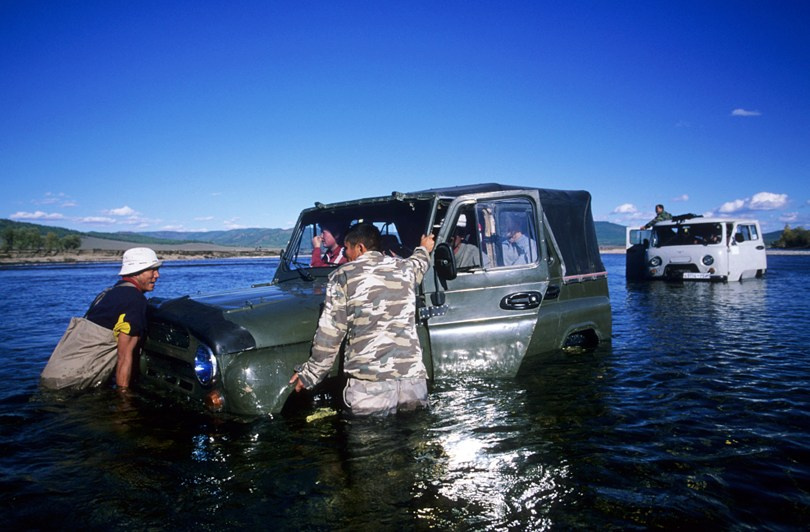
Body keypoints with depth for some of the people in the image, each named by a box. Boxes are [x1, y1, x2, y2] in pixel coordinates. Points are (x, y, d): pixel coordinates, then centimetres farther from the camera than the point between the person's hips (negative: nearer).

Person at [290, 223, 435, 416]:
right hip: (412, 376, 4)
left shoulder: (343, 276, 2)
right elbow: (418, 264, 40)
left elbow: (330, 332, -1)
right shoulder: (405, 268, 14)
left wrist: (309, 374, 8)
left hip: (370, 380, -4)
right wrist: (424, 250, 63)